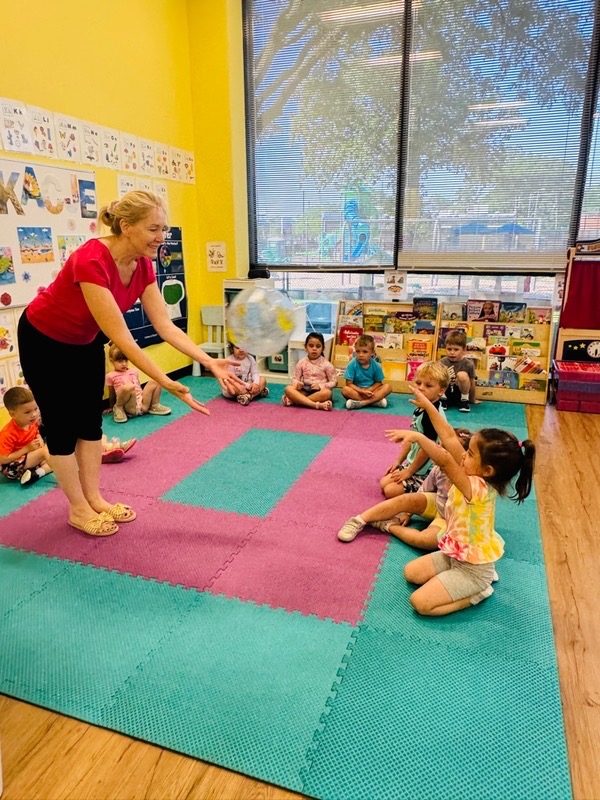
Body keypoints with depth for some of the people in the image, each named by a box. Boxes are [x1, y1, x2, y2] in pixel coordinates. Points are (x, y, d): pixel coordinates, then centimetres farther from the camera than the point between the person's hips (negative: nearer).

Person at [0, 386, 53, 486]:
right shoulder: (9, 433, -26)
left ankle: (37, 473, -24)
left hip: (29, 457, 9)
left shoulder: (32, 422, -6)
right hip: (10, 468, -8)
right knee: (44, 450, -25)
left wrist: (40, 440, -8)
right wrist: (27, 448, -24)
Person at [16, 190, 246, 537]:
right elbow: (121, 337, -40)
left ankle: (94, 498, 23)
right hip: (43, 341, -7)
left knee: (91, 419, 10)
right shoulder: (91, 261, -37)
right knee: (63, 425, 1)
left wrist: (210, 362, -26)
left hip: (86, 341, 7)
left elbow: (165, 325, -16)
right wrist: (166, 383, -45)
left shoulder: (143, 265, -14)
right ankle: (78, 509, 16)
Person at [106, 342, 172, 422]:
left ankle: (155, 406, 7)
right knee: (129, 386, -36)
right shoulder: (110, 376, 4)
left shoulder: (133, 371, 17)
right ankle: (118, 408, -9)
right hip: (130, 408, -5)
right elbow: (112, 395, 11)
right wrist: (112, 408, 18)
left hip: (143, 404, 5)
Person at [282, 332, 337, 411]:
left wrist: (320, 386, -18)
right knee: (288, 389, -26)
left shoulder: (326, 364, -3)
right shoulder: (301, 363, 3)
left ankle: (294, 400, -32)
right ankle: (317, 404, -40)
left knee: (327, 393, -37)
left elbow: (333, 381, -2)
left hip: (319, 391, -2)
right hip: (304, 390, 2)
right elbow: (295, 378, 7)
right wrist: (297, 383, -18)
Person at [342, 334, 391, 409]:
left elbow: (378, 382, 1)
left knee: (387, 387, -20)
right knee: (345, 389, -31)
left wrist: (369, 390, -17)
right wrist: (362, 391, -23)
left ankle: (361, 403, -31)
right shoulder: (352, 365, -13)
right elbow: (349, 384, -13)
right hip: (357, 391, -2)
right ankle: (375, 401, -30)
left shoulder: (376, 366, -7)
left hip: (371, 390, 2)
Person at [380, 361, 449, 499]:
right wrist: (398, 461, 12)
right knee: (383, 483, 10)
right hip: (412, 462, 10)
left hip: (426, 471, -10)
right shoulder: (420, 409, 4)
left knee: (391, 490, -15)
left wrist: (409, 471, -14)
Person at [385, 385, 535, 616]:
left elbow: (444, 460, -48)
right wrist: (427, 405, -7)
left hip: (471, 569, -9)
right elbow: (450, 437, -8)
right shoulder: (476, 476, -9)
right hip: (455, 555, 9)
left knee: (420, 602, -13)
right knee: (410, 572, 14)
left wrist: (416, 436, -41)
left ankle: (477, 591, 3)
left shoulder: (477, 488, -33)